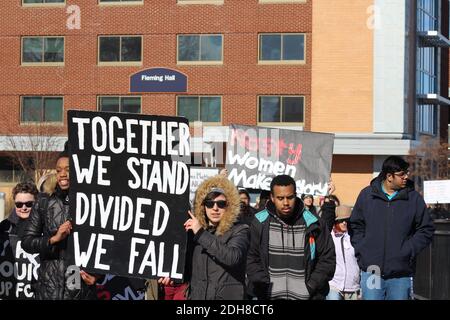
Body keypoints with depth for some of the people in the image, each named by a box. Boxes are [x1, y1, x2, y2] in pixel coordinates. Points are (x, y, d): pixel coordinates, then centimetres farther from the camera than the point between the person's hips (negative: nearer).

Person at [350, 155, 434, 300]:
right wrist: (361, 250, 0)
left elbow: (426, 230, 5)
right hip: (371, 270, 0)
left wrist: (408, 251, -7)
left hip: (401, 273, 0)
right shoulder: (367, 195, 5)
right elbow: (355, 226, 13)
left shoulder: (414, 198, 2)